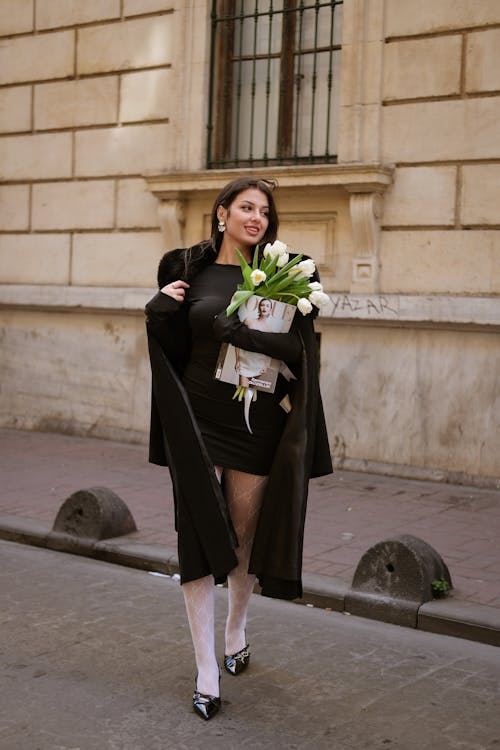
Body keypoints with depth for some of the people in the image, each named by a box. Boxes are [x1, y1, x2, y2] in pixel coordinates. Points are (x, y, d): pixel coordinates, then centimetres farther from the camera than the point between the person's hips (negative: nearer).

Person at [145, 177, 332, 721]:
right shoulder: (187, 270, 4)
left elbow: (299, 346, -7)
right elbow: (171, 346, 7)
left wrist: (243, 333, -21)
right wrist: (160, 309, -11)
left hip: (257, 423, 1)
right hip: (198, 420, 0)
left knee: (244, 533, 9)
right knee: (200, 533, -4)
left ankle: (236, 629, 36)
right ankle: (206, 671, 2)